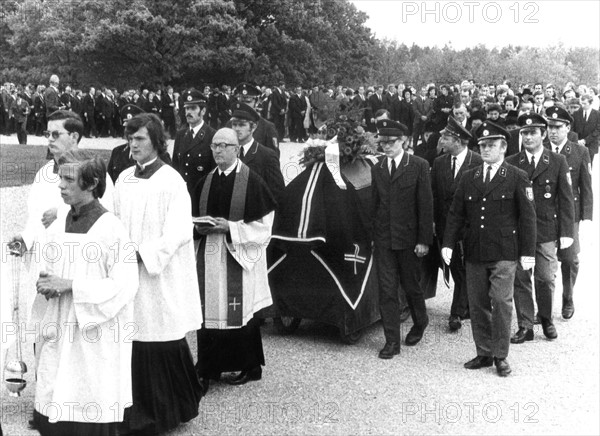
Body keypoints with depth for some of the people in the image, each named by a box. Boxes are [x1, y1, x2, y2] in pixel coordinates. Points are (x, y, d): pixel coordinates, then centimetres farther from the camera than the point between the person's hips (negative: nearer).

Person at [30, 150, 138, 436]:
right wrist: (47, 284, -7)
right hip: (59, 333, 6)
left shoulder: (110, 228, -12)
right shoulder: (59, 222, 7)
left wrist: (70, 285, -19)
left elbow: (125, 285, -16)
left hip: (94, 338, -6)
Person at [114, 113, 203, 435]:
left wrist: (141, 252, -19)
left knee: (162, 344, 0)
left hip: (161, 276, -5)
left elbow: (176, 233, -13)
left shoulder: (171, 181, -8)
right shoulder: (124, 179, 9)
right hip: (129, 273, 5)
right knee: (135, 344, 7)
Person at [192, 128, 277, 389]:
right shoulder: (207, 181, 10)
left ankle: (249, 367, 18)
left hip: (239, 255, -5)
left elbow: (263, 224, -7)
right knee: (209, 311, 4)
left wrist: (230, 227, -16)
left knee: (240, 311, 2)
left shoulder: (251, 181, -6)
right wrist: (202, 225, -4)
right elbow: (195, 216, 19)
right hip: (210, 256, 5)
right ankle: (209, 369, 13)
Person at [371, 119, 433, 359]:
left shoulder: (419, 166, -6)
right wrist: (373, 234, 5)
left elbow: (426, 204, -7)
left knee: (411, 285, 11)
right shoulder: (377, 168, 8)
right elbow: (375, 202, 11)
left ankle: (420, 322, 39)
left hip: (409, 238, -3)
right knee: (387, 290, 1)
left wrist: (424, 240, -11)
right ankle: (392, 341, 8)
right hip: (383, 239, 3)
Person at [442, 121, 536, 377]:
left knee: (502, 302, -7)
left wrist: (527, 252, -6)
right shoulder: (468, 178, 11)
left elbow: (527, 217, -1)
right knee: (477, 304, 7)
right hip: (474, 253, 4)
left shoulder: (517, 178, 1)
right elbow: (456, 214, 11)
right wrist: (448, 244, 0)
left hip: (504, 253, -4)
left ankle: (500, 356, 6)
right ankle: (484, 353, 19)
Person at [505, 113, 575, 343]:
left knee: (545, 279, 4)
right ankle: (525, 327, 14)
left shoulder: (558, 162, 2)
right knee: (520, 279, 3)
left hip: (546, 231, -1)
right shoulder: (510, 164, 4)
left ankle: (546, 319, 27)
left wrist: (566, 233, -4)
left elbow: (565, 200, 2)